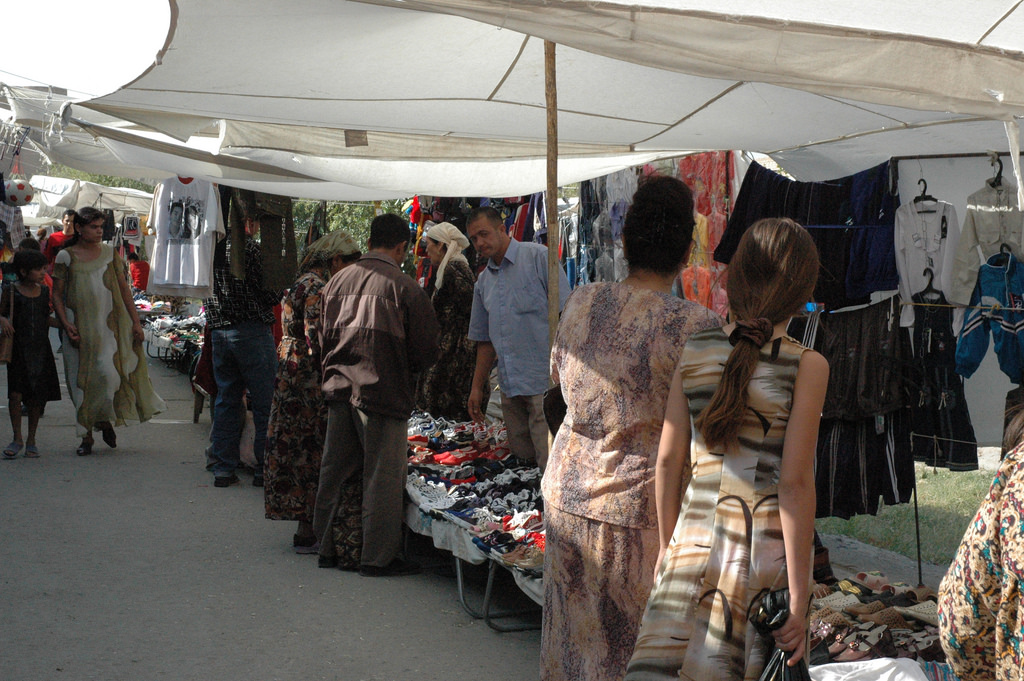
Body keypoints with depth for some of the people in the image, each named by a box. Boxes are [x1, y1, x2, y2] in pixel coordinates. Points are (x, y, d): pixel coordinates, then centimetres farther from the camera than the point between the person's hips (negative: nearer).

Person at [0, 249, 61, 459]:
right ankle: (17, 438, 3)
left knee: (37, 397, 5)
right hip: (18, 350, -3)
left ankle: (31, 441, 16)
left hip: (41, 349, 3)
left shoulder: (44, 290, 9)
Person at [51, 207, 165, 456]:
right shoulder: (66, 256, 2)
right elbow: (57, 294, 3)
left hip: (111, 325, 1)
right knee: (83, 381, 1)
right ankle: (87, 436, 10)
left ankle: (106, 421, 15)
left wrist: (136, 322, 4)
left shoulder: (110, 253, 9)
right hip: (81, 328, -1)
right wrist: (66, 324, -9)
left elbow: (124, 289, 11)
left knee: (109, 373, -9)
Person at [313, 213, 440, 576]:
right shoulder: (404, 287, -11)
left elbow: (324, 337, 13)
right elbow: (425, 350, -7)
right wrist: (406, 369, 12)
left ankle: (328, 548, 25)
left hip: (339, 388, 6)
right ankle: (378, 556, 8)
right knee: (382, 476, 3)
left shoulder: (338, 280, 5)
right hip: (383, 392, -6)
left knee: (335, 471, 14)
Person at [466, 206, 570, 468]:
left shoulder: (538, 257, -3)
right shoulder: (483, 282, 17)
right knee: (522, 452, 7)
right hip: (510, 385, 7)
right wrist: (477, 387, 21)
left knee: (551, 461, -10)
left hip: (545, 381, -7)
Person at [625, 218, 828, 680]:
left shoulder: (695, 351, 2)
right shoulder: (807, 366, -9)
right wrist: (799, 596, -9)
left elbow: (668, 460, 4)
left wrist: (668, 547, 17)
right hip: (767, 550, -2)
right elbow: (795, 483, -13)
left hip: (696, 538, 3)